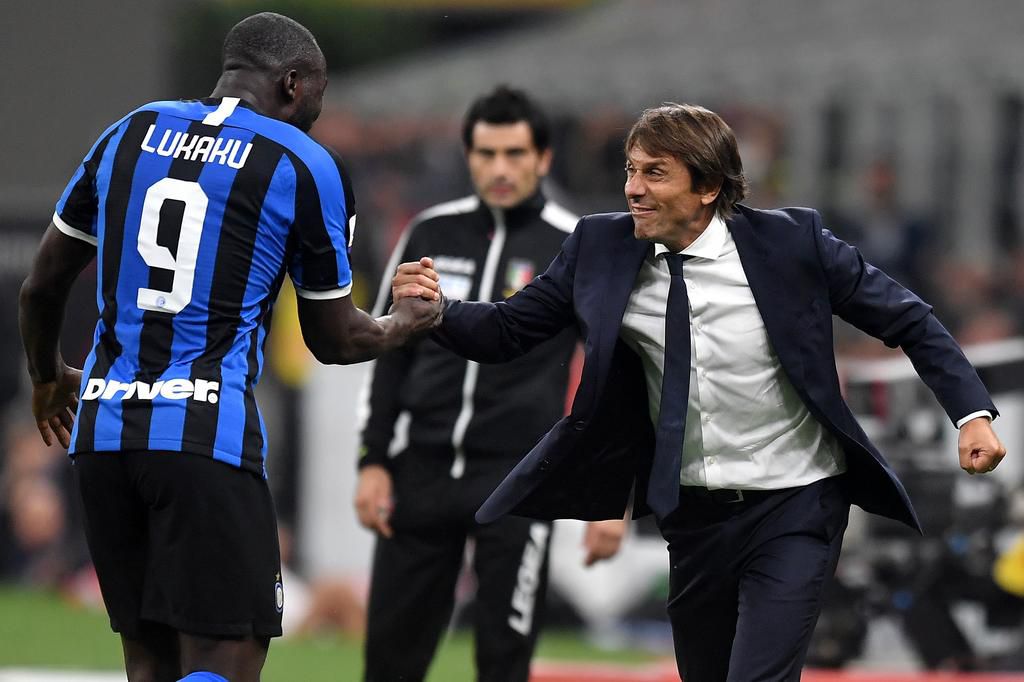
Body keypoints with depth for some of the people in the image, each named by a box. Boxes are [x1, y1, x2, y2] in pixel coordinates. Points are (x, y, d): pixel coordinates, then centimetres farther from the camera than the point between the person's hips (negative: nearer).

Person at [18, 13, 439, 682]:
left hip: (103, 427, 6)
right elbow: (334, 341, 10)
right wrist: (401, 326, 32)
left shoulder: (130, 133, 13)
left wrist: (48, 377, 40)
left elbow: (42, 288, 20)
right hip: (207, 437, -6)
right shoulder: (306, 168, 0)